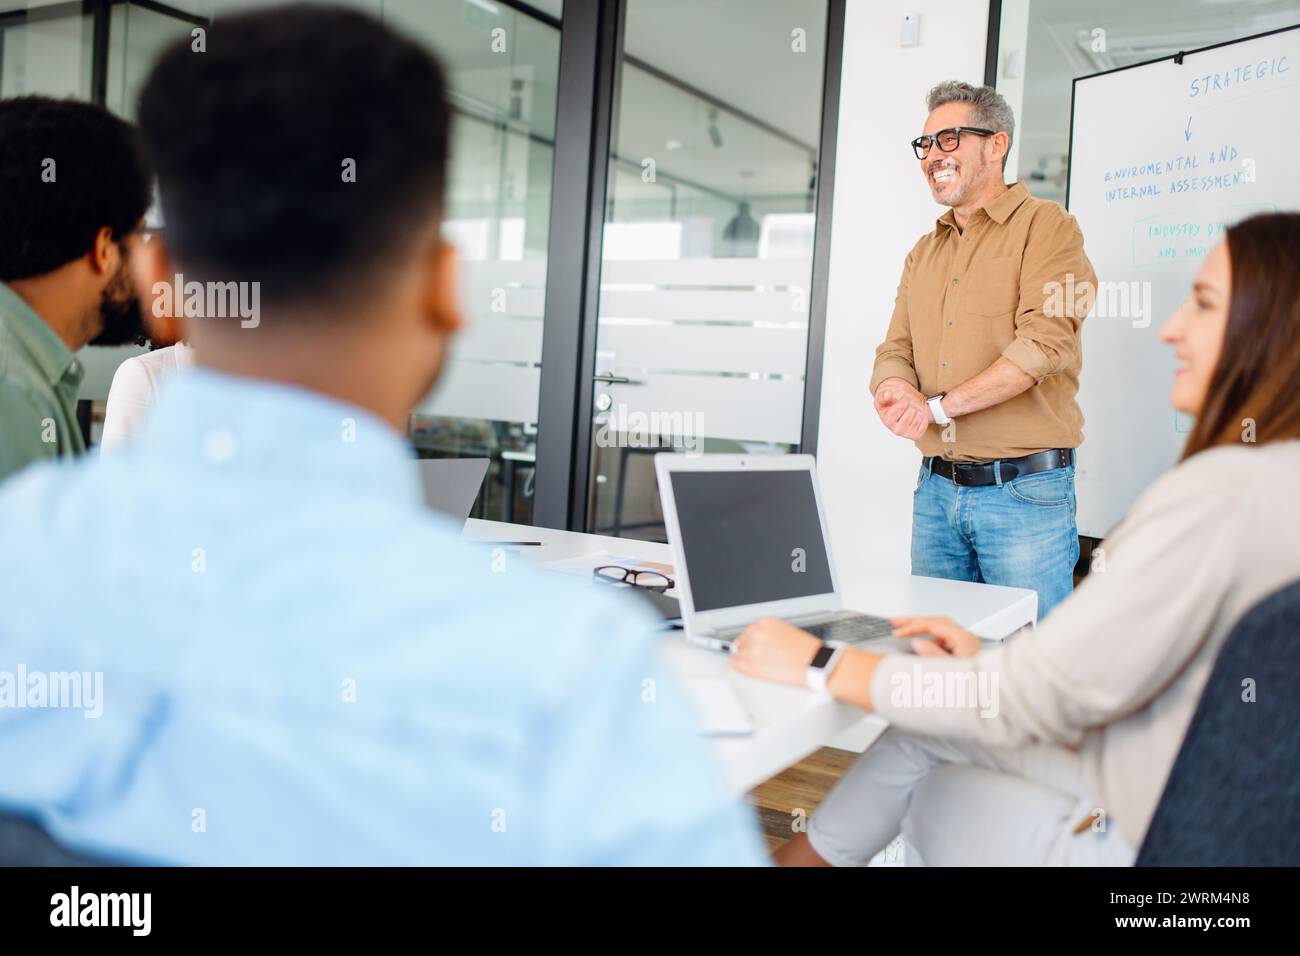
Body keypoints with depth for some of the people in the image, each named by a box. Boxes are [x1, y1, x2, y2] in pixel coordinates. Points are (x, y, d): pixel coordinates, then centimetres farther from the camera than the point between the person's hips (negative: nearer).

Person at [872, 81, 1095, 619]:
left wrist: (938, 406, -18)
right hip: (935, 490, 6)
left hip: (1024, 490, -6)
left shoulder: (1046, 227, -3)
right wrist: (896, 390, -12)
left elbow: (1044, 342, -16)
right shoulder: (924, 253, 19)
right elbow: (896, 350, 13)